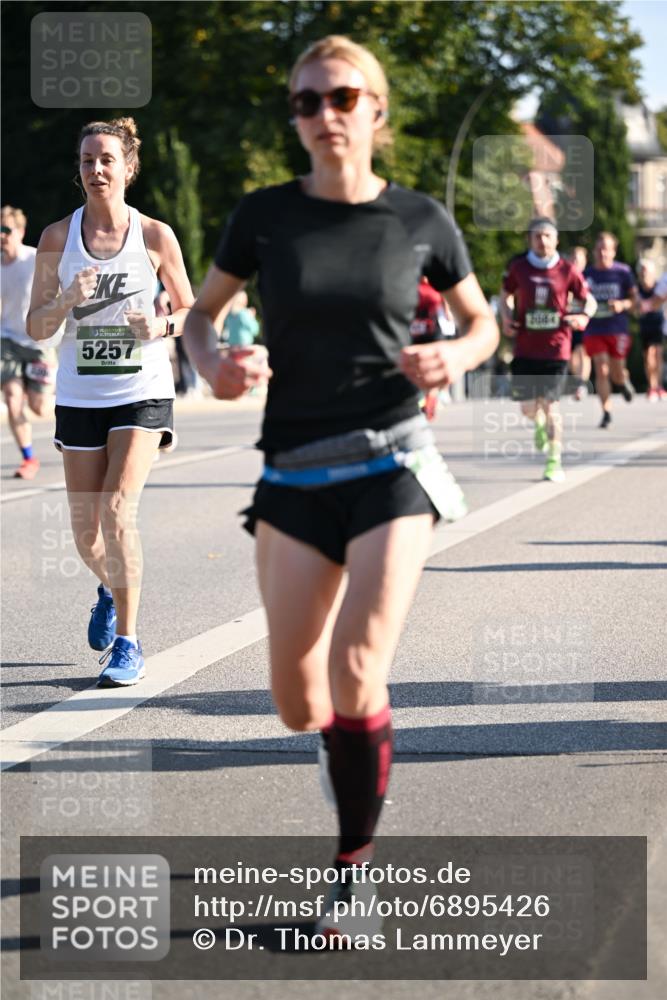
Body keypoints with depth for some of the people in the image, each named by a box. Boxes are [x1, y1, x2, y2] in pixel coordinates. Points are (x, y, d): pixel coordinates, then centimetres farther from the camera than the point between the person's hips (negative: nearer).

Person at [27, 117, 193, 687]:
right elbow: (36, 328, 3)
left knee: (117, 510, -19)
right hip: (80, 397, 3)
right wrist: (68, 299, -17)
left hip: (143, 392, -3)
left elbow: (190, 310, 7)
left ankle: (127, 644, -10)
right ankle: (111, 589, 42)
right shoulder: (58, 238, 1)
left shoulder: (155, 236, -3)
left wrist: (161, 327, -14)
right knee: (85, 530, 6)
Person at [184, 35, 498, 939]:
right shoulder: (265, 216, 1)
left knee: (356, 678, -15)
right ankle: (351, 741, 38)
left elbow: (482, 322, 13)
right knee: (298, 703, 1)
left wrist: (456, 358, -9)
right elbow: (200, 313, 12)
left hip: (392, 464, -2)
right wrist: (213, 364, -10)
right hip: (296, 472, 2)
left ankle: (356, 865, 3)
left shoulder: (420, 220, 0)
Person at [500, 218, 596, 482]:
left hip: (556, 347, -2)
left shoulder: (567, 270, -3)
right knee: (528, 407, 1)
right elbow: (506, 296, 16)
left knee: (549, 403, -9)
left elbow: (589, 299, 7)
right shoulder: (518, 267, 1)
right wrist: (507, 318, -4)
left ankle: (555, 461, 5)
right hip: (525, 348, 2)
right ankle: (540, 424, 40)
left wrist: (584, 315, -14)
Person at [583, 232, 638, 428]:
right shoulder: (587, 274, 5)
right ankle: (606, 412, -4)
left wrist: (622, 304, -18)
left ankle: (623, 382, 41)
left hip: (618, 329, -1)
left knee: (617, 373, 4)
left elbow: (634, 299, 1)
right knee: (601, 370, -9)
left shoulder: (623, 272, -1)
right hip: (594, 330, 1)